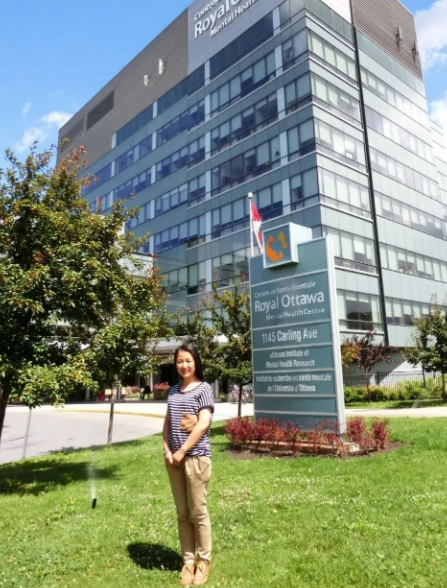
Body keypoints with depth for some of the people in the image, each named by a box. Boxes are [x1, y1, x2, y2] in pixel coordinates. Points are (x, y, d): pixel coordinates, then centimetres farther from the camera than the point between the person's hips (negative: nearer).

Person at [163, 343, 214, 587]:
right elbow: (167, 423, 12)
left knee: (198, 512, 5)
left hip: (196, 457, -5)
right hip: (174, 458, 5)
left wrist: (182, 451, -13)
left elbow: (203, 424, -14)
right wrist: (166, 450, -2)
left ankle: (203, 561, 22)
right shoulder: (173, 391, 10)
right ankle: (188, 561, 25)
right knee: (182, 513, 13)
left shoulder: (203, 388, -6)